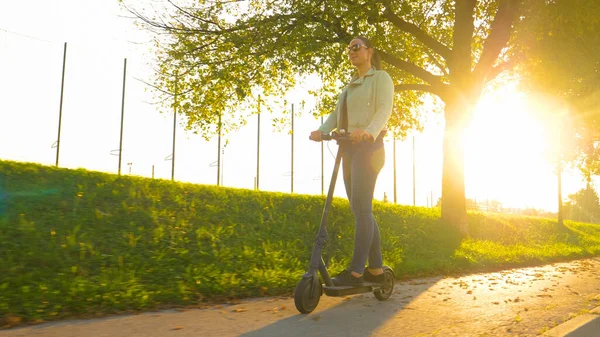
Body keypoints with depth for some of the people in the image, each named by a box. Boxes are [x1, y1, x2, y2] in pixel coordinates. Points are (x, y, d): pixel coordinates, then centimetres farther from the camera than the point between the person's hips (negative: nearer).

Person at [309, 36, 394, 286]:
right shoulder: (350, 85, 25)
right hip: (349, 148, 8)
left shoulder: (381, 78, 3)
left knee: (361, 208, -14)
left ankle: (355, 271, -13)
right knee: (361, 210, 7)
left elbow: (384, 109, -15)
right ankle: (376, 269, 13)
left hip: (368, 146, -8)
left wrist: (369, 131, -35)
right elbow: (336, 113, 12)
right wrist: (322, 131, -9)